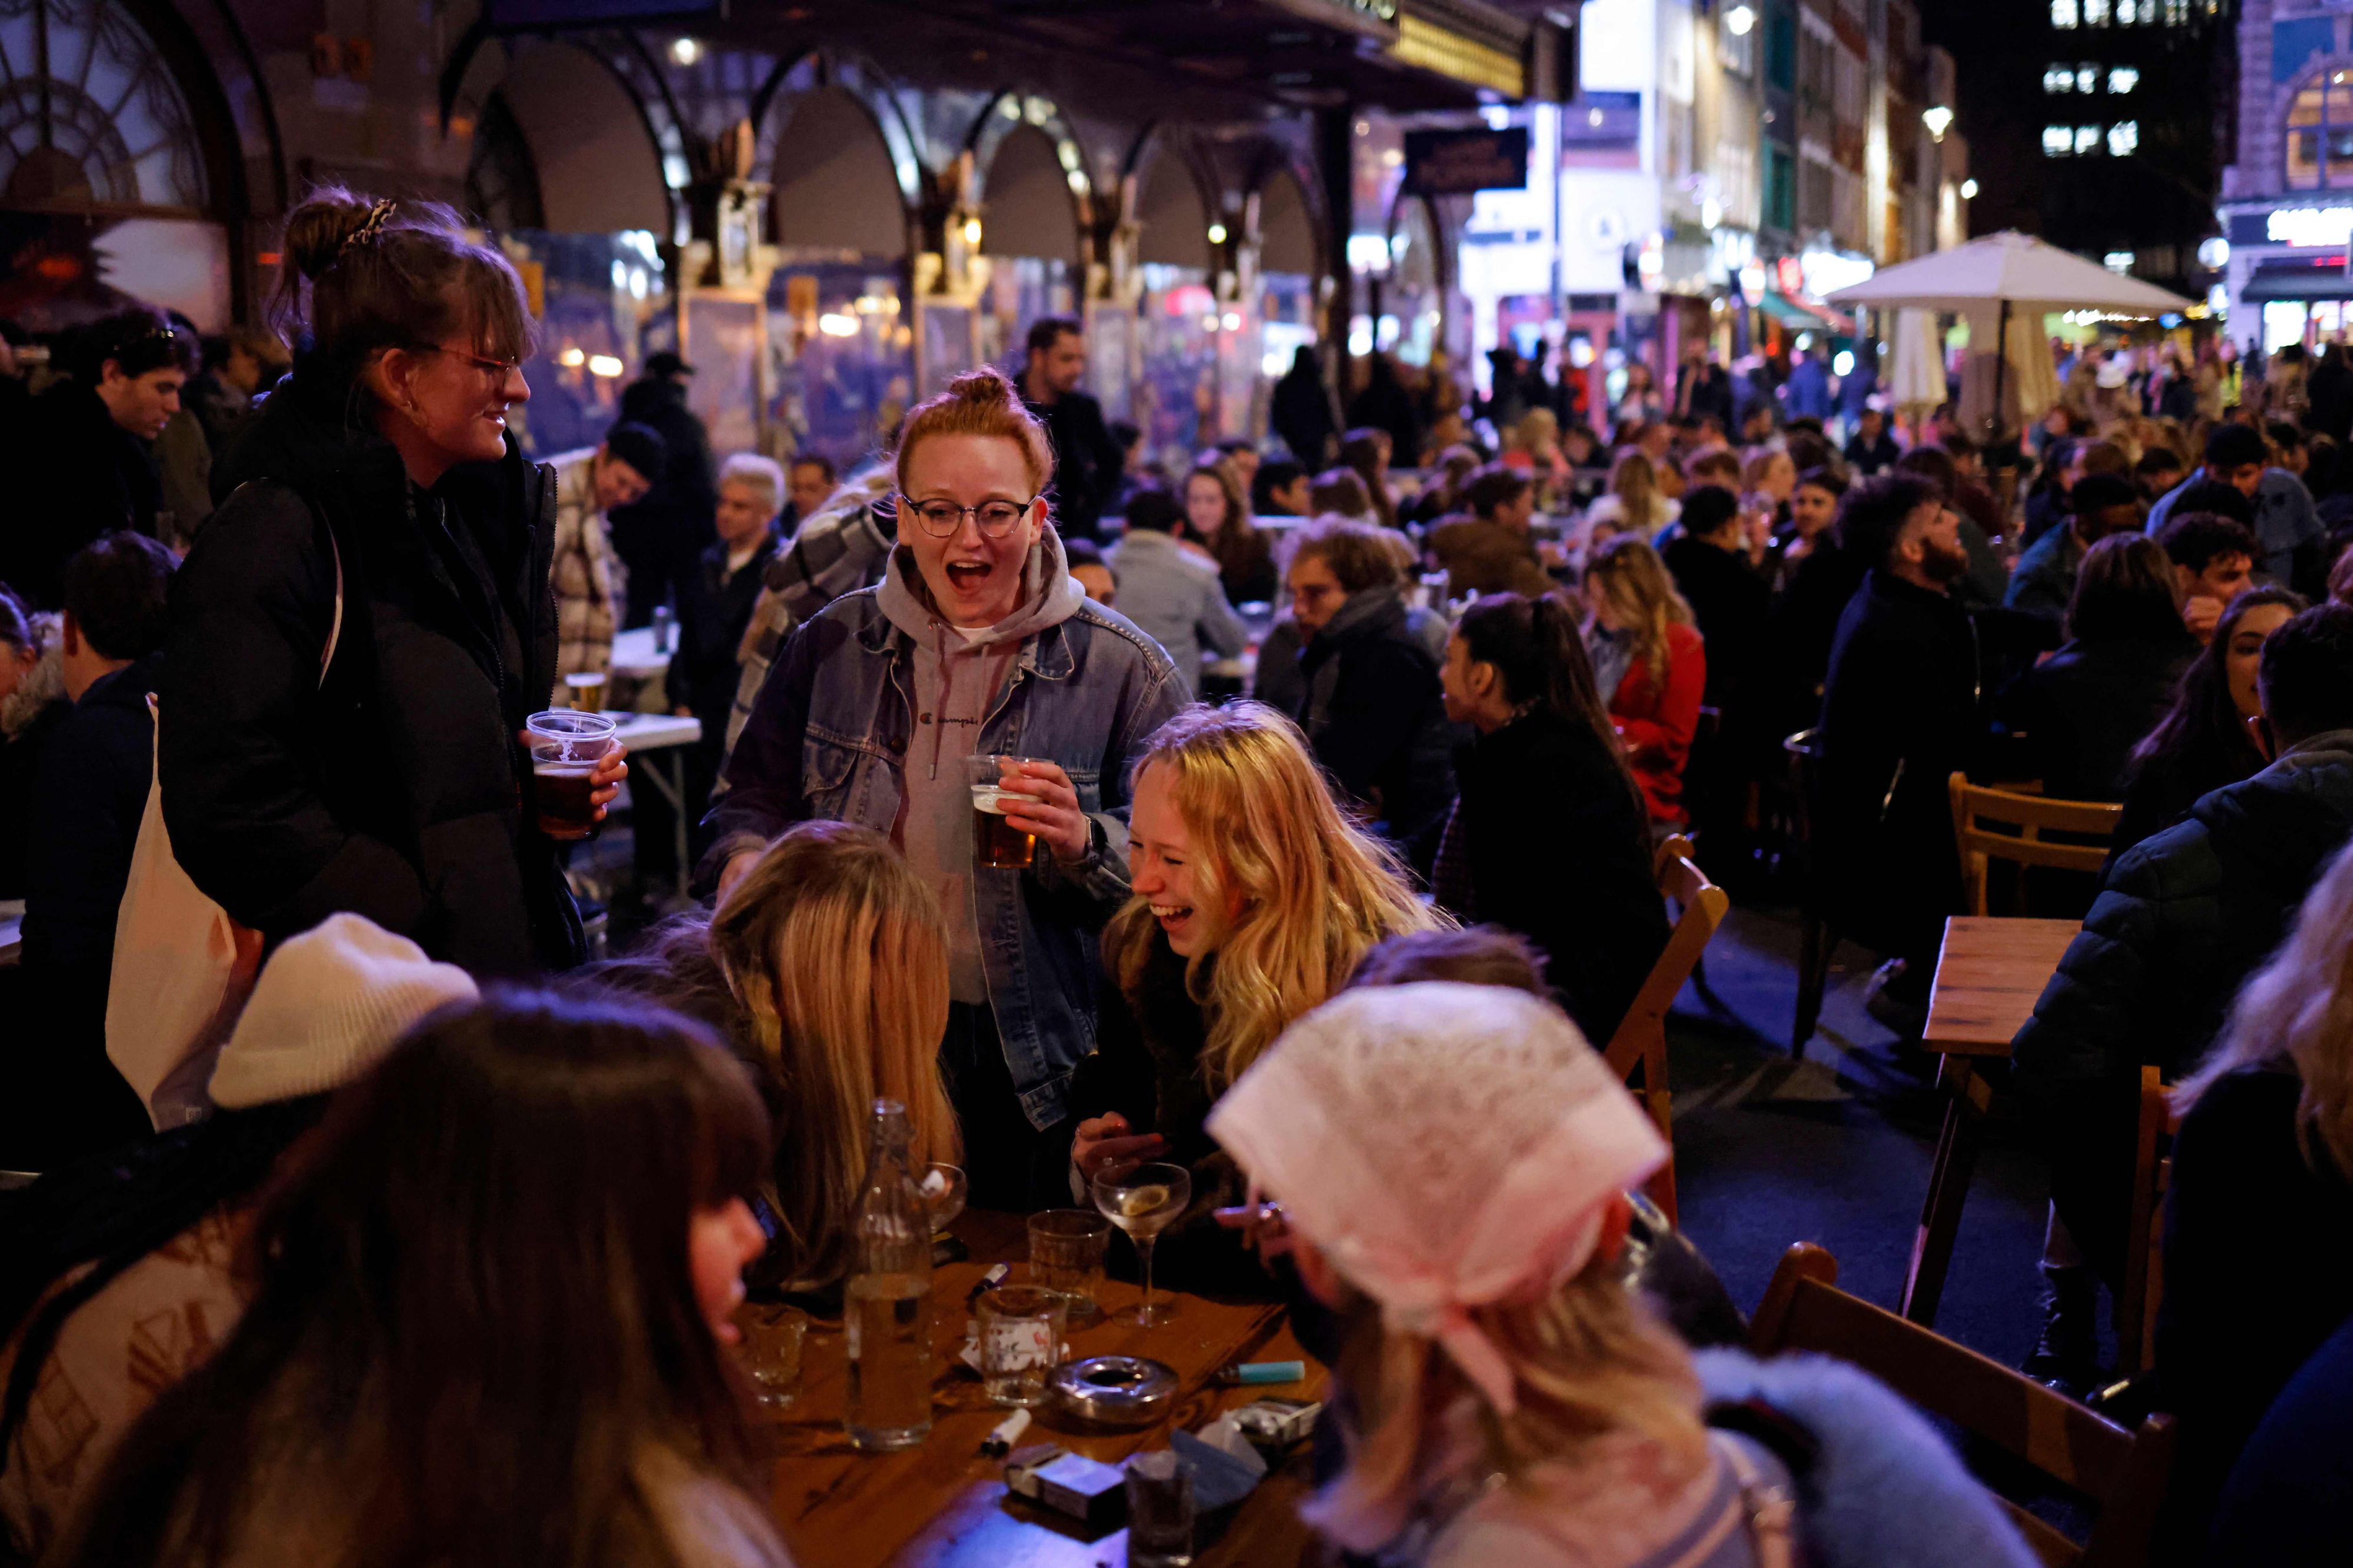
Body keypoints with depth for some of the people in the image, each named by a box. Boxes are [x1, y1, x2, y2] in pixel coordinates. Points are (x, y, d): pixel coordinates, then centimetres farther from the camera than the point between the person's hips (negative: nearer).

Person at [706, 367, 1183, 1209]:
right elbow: (755, 797, 16)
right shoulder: (831, 645, 6)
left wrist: (1084, 845, -23)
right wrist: (744, 858, -6)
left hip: (1036, 1060, -2)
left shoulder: (1121, 668, -4)